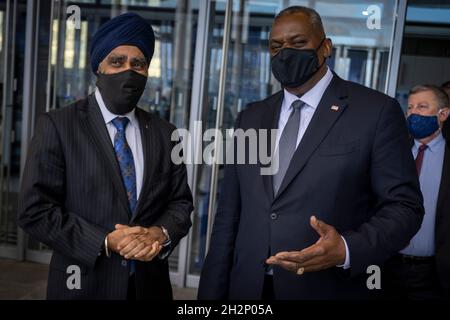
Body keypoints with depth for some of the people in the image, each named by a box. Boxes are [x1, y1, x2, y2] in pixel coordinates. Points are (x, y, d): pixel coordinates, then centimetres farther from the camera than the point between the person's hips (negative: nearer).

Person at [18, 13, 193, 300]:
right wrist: (106, 242, -19)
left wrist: (160, 233, -15)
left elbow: (181, 202, 5)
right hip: (84, 284, -3)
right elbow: (35, 210, -11)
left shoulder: (165, 134, 3)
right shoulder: (56, 126, -8)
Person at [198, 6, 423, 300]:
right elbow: (229, 215, 8)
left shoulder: (377, 111, -6)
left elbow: (404, 206, -7)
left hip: (331, 289, -4)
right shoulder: (251, 118, 8)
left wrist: (348, 250, -23)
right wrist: (211, 292, 4)